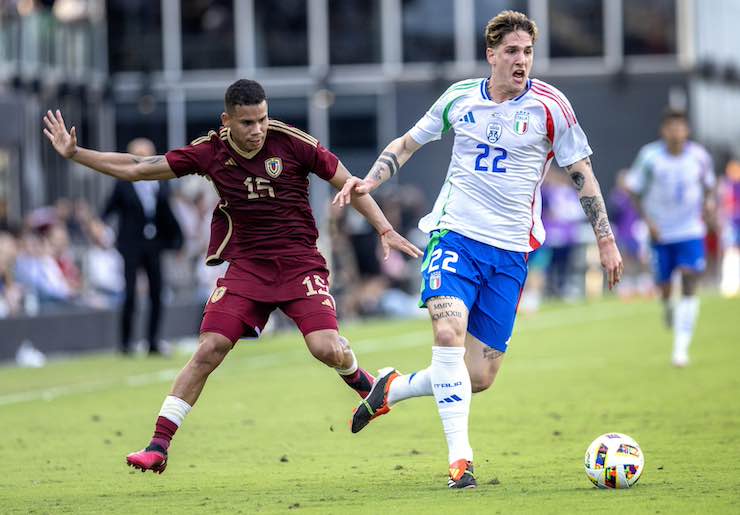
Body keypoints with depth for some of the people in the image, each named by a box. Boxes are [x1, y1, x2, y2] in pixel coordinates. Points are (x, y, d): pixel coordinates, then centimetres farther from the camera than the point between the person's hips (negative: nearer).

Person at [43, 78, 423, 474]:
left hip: (299, 263, -2)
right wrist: (74, 153, -1)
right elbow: (136, 169, 4)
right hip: (246, 264, 2)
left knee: (327, 349, -19)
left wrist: (385, 229, -7)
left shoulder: (291, 142, -10)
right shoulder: (209, 152, -3)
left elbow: (347, 183, -1)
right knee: (208, 350, -11)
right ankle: (158, 446, -7)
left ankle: (359, 380, 19)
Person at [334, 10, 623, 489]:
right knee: (449, 330, -26)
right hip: (455, 234, 0)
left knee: (480, 377, -2)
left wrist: (606, 239, 2)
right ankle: (460, 459, -22)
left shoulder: (549, 105, -1)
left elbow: (582, 173, 6)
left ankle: (393, 388, 26)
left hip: (511, 251, 0)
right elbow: (407, 143, 18)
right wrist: (369, 181, 2)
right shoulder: (460, 98, 4)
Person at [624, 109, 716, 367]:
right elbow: (635, 190, -1)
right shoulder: (650, 156, -9)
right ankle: (668, 309, 44)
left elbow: (708, 184, 13)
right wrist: (647, 219, -11)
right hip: (661, 232, 0)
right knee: (664, 288, 5)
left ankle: (681, 346, -14)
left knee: (689, 285, -14)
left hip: (691, 230, 0)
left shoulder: (699, 156, -4)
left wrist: (709, 202, -8)